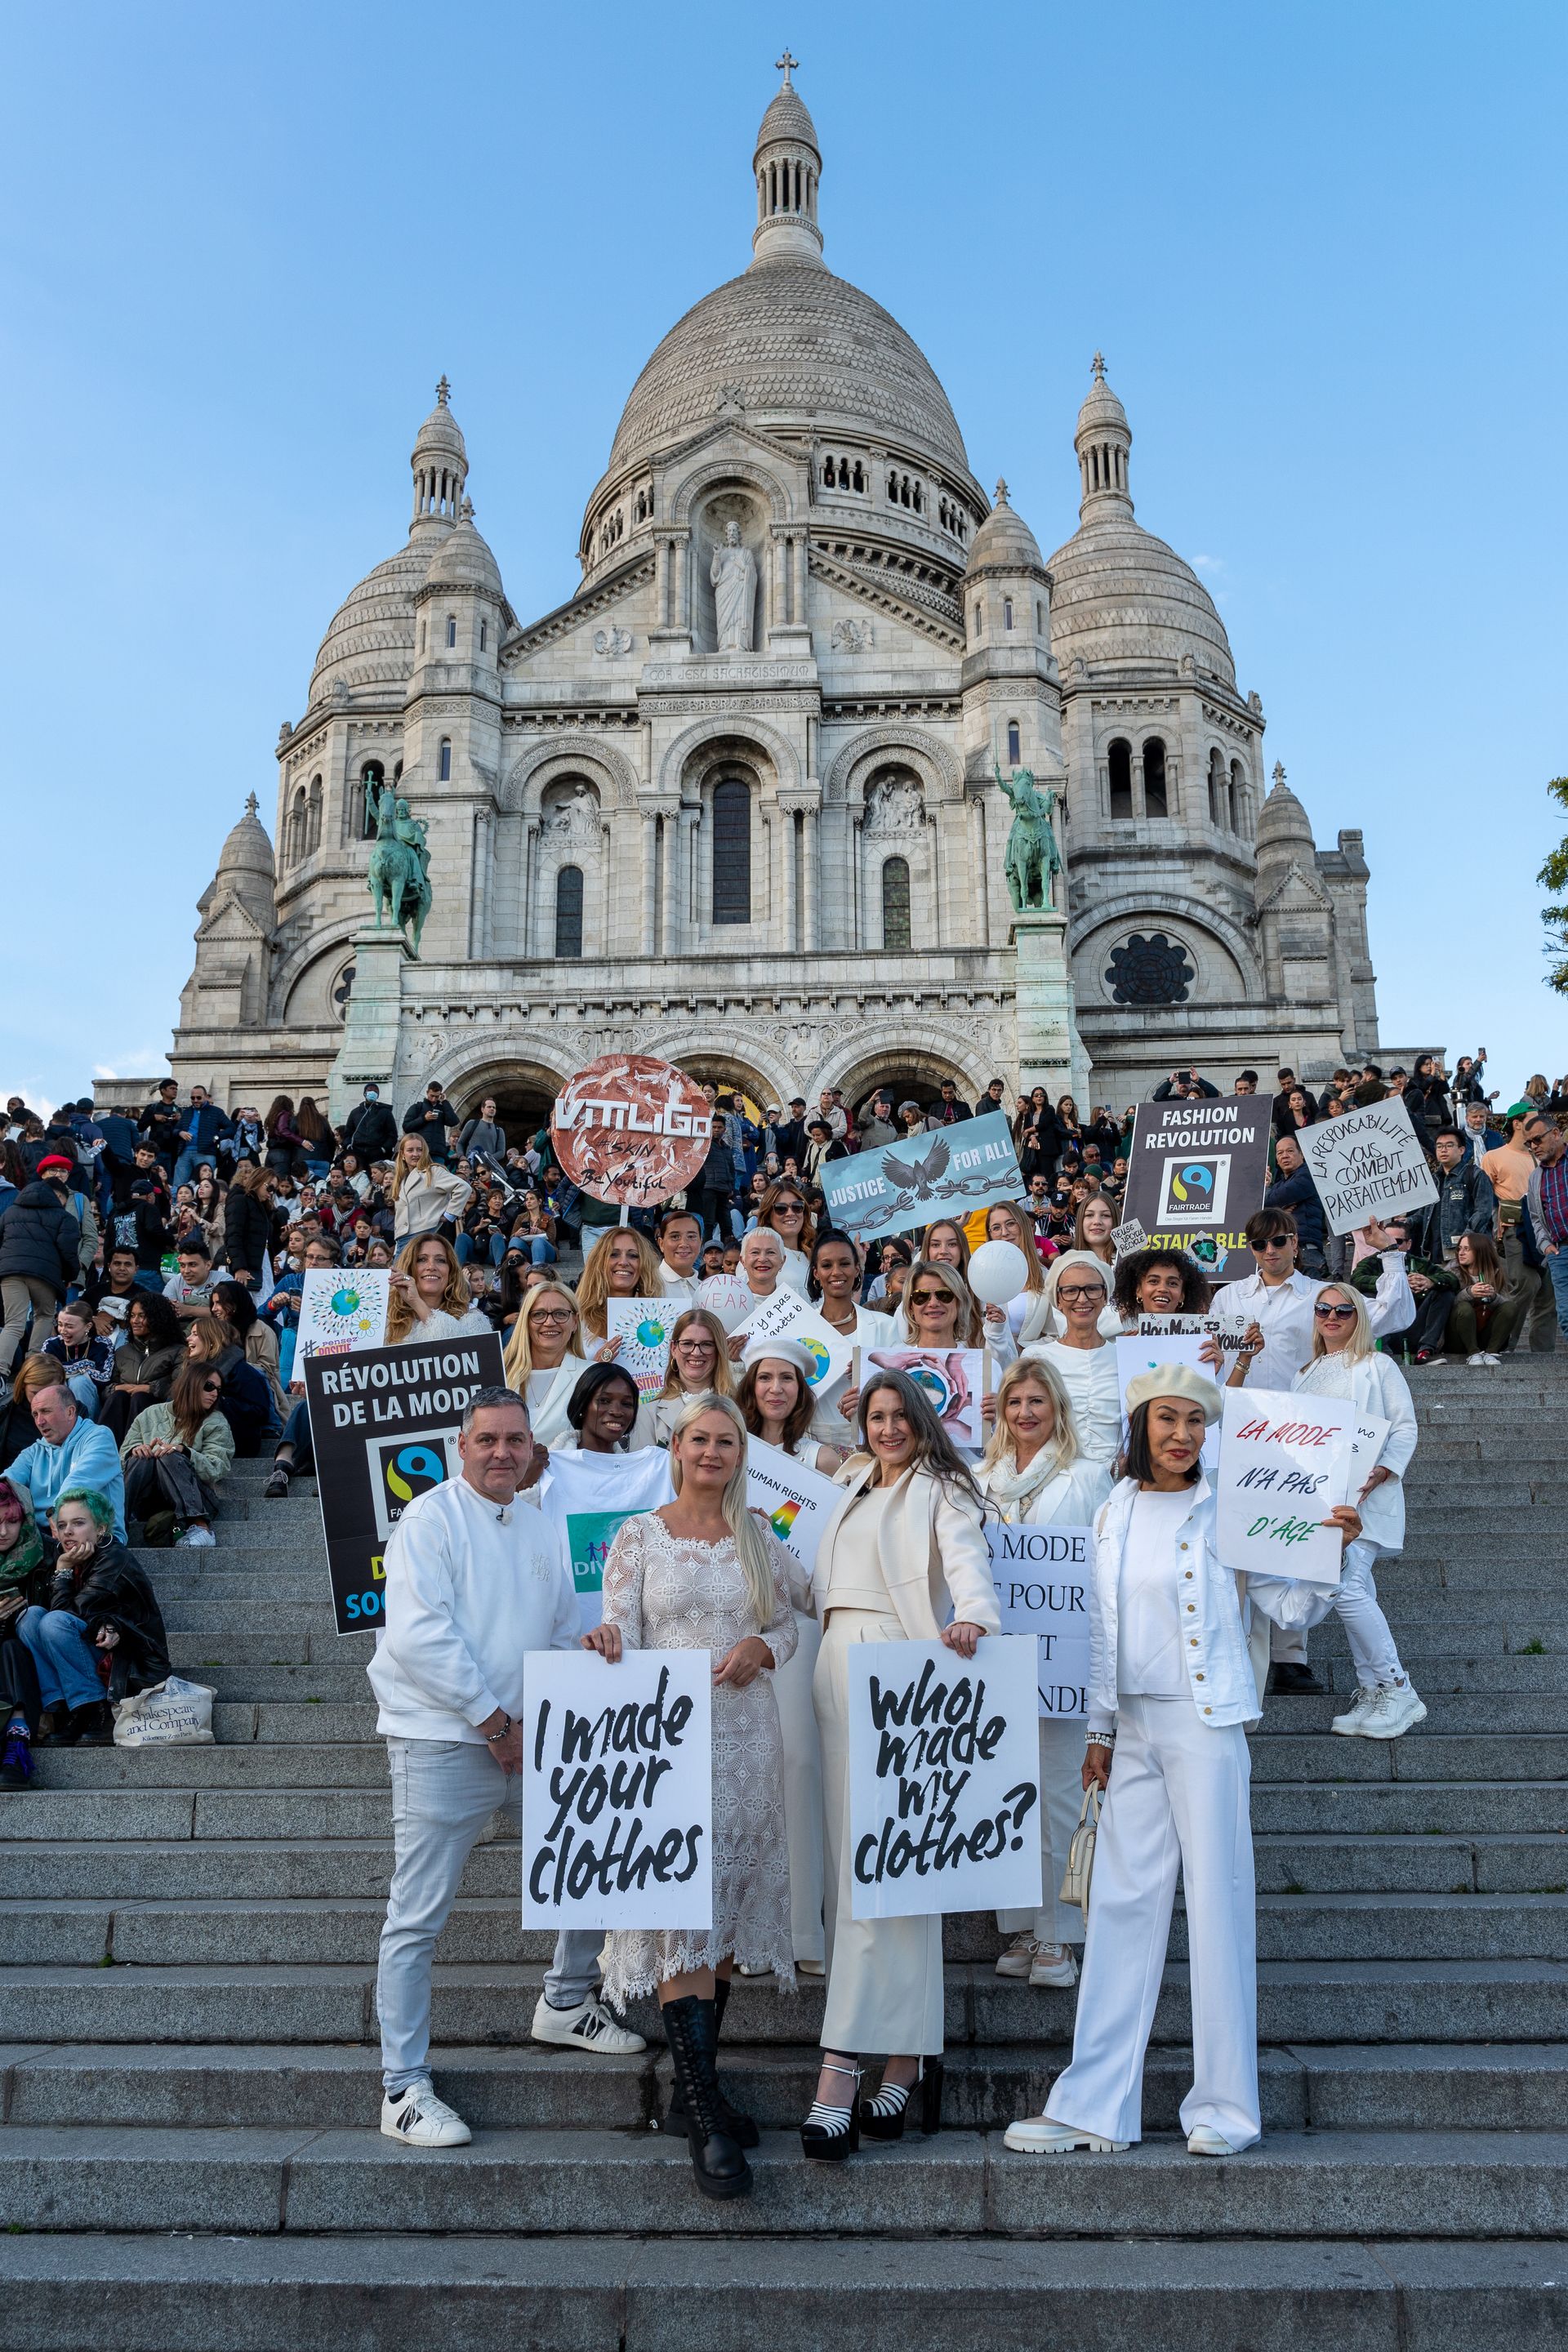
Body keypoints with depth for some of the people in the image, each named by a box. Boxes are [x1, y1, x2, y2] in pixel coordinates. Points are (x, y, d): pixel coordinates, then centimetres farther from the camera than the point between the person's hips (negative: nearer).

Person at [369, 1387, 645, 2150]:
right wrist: (495, 1722, -15)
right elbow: (419, 1636, -17)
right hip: (443, 1744, -7)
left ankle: (565, 2004, 30)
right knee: (417, 1920, -2)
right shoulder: (431, 1518, -8)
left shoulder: (540, 1527, 13)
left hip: (529, 1740, 7)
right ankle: (403, 2090, 9)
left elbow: (565, 1634, 19)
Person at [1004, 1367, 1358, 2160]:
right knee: (1120, 1903, 6)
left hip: (1205, 1723, -4)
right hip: (1133, 1728, 4)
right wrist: (1099, 1729, 10)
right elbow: (1103, 1631, 13)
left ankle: (1224, 2108, 12)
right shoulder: (1114, 1516, 10)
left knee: (1217, 1900, 0)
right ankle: (1094, 2107, 12)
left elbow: (1294, 1608, -1)